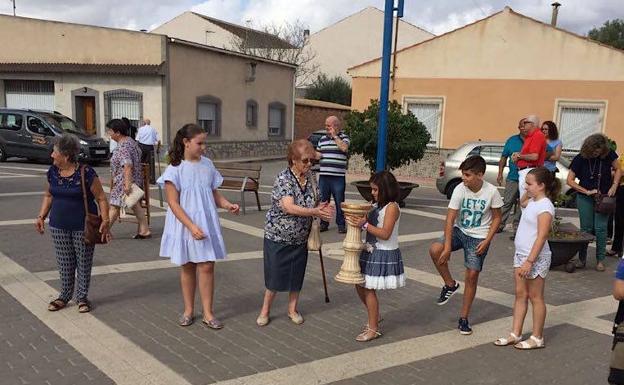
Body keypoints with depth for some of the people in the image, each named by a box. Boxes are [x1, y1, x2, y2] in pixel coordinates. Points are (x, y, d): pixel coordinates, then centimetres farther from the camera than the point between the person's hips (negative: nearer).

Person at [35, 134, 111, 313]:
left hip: (83, 227, -5)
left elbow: (101, 198, -10)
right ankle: (64, 296, 27)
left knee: (84, 263, 6)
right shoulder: (52, 172, 3)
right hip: (59, 227, 5)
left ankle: (82, 297, 20)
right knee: (64, 263, 12)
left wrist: (105, 221, -17)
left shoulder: (86, 173, -15)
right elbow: (48, 195, 17)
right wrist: (41, 216, 7)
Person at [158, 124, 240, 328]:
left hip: (207, 225, 3)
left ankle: (208, 313, 12)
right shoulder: (175, 169, -11)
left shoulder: (207, 164, 2)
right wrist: (192, 226, -21)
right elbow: (173, 203, -13)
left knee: (207, 266, 1)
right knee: (187, 267, 11)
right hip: (185, 226, -3)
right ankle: (188, 310, 27)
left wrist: (227, 205, -8)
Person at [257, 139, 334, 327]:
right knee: (275, 275, 5)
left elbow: (314, 201, 10)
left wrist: (322, 207, -13)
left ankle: (292, 309, 33)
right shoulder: (283, 178, -20)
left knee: (297, 274, 14)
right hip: (278, 236, -5)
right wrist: (315, 212, -35)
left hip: (301, 237, 5)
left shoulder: (310, 177, 0)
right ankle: (265, 310, 24)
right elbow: (289, 207, -31)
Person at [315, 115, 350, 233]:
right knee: (323, 201, 9)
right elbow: (317, 153, 24)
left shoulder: (344, 137, 0)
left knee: (339, 201, 1)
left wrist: (334, 136, -12)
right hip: (323, 175, 5)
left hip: (338, 176, -5)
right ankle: (324, 223, 19)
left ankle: (341, 224, 11)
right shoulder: (322, 139, 15)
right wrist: (318, 155, 0)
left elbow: (344, 148, -20)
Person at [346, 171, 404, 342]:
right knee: (360, 285, 13)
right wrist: (354, 220, -12)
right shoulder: (376, 205, 10)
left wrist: (364, 224, -28)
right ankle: (374, 318, 33)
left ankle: (373, 329, 10)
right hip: (371, 251, 9)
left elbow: (385, 234, -24)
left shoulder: (392, 207, -16)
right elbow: (366, 222, 7)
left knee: (369, 289, -3)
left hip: (384, 254, -8)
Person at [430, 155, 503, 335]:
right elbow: (450, 219, -17)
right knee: (435, 250, -24)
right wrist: (447, 247, -23)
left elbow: (496, 218, -3)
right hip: (459, 231, 2)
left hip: (479, 237, -2)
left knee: (472, 275, -2)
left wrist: (487, 241, -13)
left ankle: (464, 318, 15)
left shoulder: (491, 192, -16)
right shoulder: (460, 189, -15)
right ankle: (450, 284, 2)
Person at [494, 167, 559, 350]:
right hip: (521, 254, 9)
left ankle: (537, 338, 15)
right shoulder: (532, 201, 8)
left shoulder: (545, 207, -19)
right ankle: (515, 334, 20)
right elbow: (522, 202, 34)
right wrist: (528, 191, 16)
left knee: (535, 297, 3)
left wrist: (529, 261, -26)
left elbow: (541, 237, -23)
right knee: (520, 295, 12)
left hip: (535, 257, -9)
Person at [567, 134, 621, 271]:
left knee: (601, 228, -3)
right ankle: (582, 258, 12)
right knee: (586, 228, 2)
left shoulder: (608, 155, -7)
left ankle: (600, 260, 7)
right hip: (585, 198, 0)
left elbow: (618, 169, 7)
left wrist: (614, 186, -7)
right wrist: (587, 191, -15)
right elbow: (570, 180, -9)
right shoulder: (580, 159, -10)